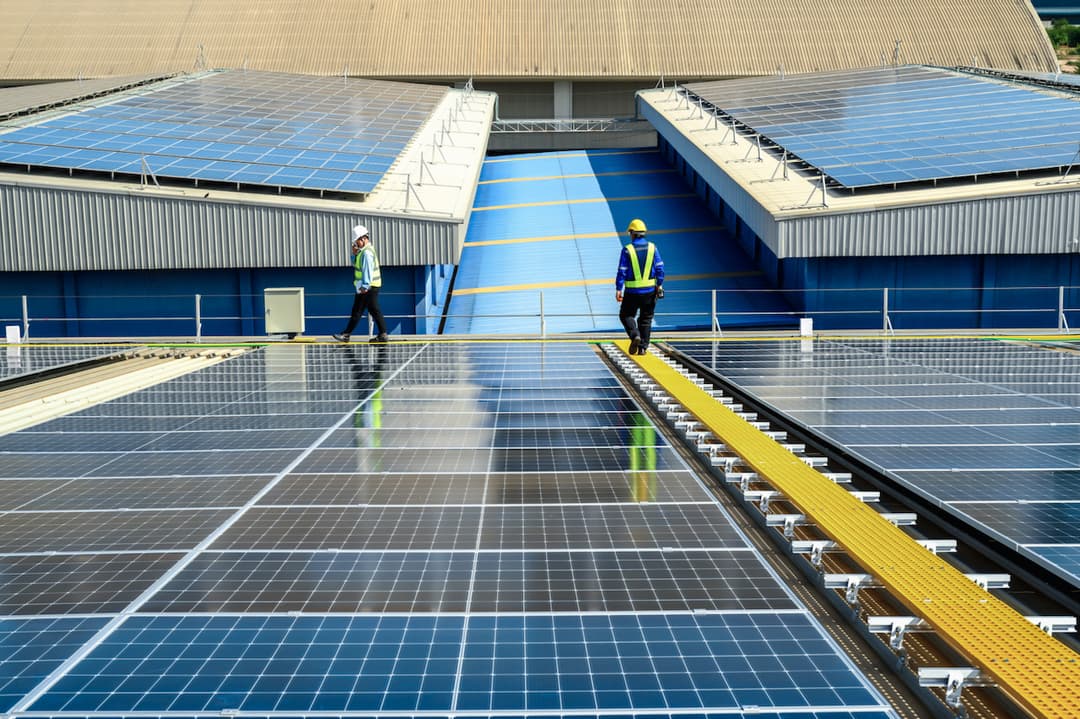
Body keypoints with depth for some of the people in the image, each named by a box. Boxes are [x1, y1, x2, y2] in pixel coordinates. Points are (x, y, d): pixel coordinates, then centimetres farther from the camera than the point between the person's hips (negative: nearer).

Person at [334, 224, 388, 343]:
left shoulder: (367, 252, -16)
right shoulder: (363, 251, 17)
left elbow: (368, 270, -24)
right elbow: (356, 265, 24)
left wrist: (365, 286, -29)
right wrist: (355, 254, 6)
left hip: (367, 288, -10)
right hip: (371, 287, 10)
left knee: (357, 311, -4)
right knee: (374, 310, 8)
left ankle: (346, 334, 1)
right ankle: (382, 334, 6)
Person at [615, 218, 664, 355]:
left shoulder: (627, 250, -8)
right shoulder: (652, 248, 1)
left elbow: (622, 272, -9)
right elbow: (660, 268, 0)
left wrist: (618, 289, -5)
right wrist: (659, 285, 8)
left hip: (632, 291, -3)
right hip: (650, 290, 3)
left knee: (626, 315, 13)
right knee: (646, 319, 13)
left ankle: (635, 335, -11)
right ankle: (643, 347, 10)